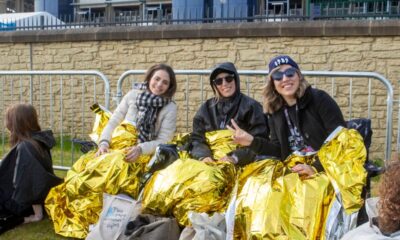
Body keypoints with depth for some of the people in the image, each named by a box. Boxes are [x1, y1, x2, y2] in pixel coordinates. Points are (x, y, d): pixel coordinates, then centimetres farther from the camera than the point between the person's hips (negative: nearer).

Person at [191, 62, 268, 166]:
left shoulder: (251, 106, 4)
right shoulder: (206, 108, 15)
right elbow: (197, 139, 9)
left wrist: (235, 157, -18)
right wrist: (203, 156, -12)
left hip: (241, 164, -3)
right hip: (211, 164, 3)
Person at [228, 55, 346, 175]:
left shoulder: (320, 99, -7)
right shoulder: (275, 111, 7)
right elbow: (280, 151, 9)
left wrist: (316, 168, -22)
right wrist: (252, 141, -6)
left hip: (328, 170, -3)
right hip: (297, 172, 3)